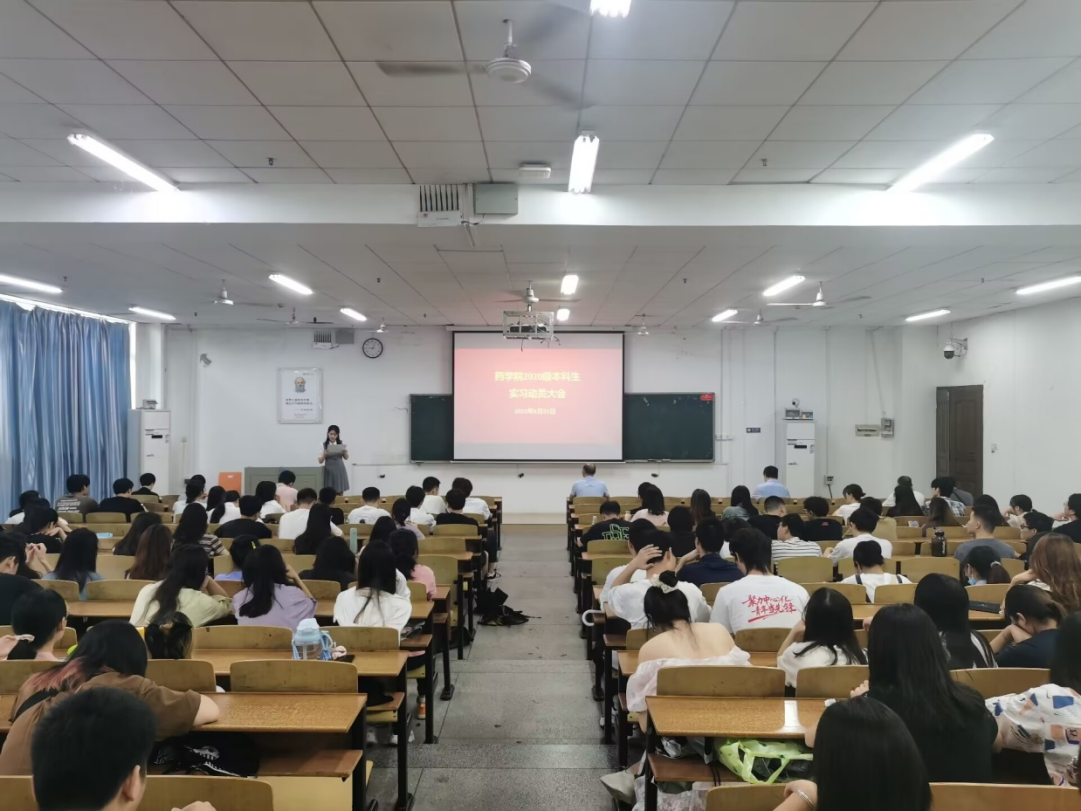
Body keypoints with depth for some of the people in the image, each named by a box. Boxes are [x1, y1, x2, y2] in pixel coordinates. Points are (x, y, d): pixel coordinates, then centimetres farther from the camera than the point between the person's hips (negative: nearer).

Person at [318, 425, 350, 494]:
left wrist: (345, 452, -9)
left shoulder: (341, 443, 4)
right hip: (329, 471, -2)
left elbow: (346, 458, 12)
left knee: (340, 493, 4)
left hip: (340, 470, 2)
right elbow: (320, 461, -3)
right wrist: (324, 454, -22)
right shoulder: (323, 445, -3)